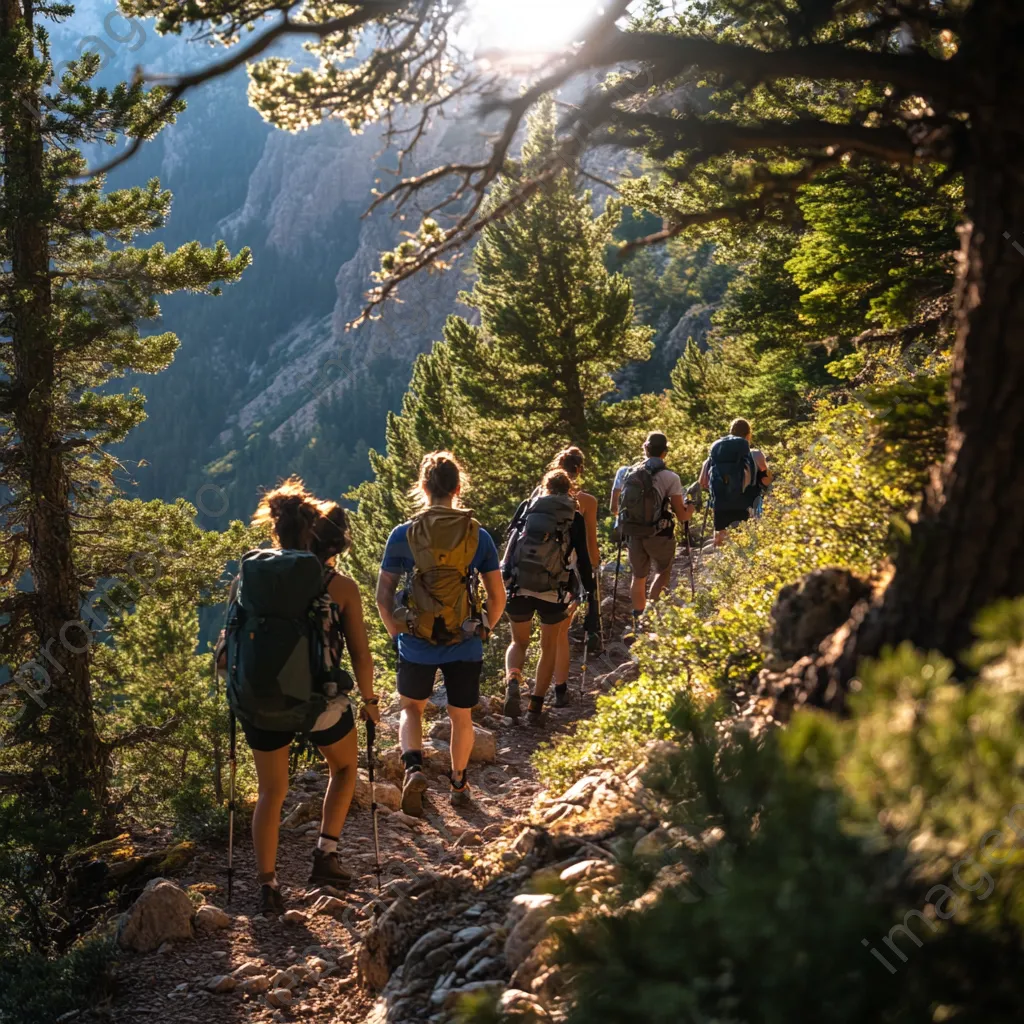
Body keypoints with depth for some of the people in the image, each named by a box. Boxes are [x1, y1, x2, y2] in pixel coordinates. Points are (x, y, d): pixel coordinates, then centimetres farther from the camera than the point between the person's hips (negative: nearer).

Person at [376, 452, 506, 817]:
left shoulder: (403, 535, -7)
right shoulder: (479, 536, -5)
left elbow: (383, 596, -3)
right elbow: (497, 598, 0)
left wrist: (397, 634, 10)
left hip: (417, 645, 0)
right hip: (465, 645, 1)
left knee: (411, 708, 23)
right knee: (461, 716, 20)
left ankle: (413, 766, 0)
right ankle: (459, 784, 34)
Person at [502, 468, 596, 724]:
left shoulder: (527, 506, 11)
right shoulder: (574, 517, 5)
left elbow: (510, 541, 12)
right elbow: (582, 559, 3)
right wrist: (589, 590, 11)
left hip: (518, 587, 2)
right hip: (552, 590, -1)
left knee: (519, 643, 19)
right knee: (549, 647, 17)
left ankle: (512, 684, -9)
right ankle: (536, 706, 14)